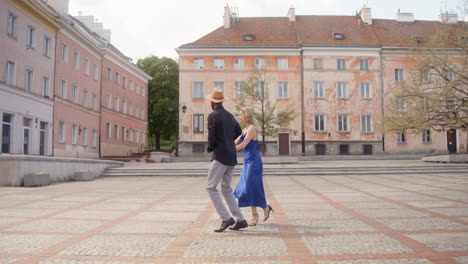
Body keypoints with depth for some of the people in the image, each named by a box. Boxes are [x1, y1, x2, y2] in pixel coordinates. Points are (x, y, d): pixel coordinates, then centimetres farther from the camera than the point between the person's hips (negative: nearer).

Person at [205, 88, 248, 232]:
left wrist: (210, 148, 5)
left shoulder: (213, 116, -9)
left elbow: (211, 137, -14)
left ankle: (226, 218, -8)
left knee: (211, 187, -2)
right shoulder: (230, 115, 14)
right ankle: (240, 220, 12)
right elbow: (238, 131, 27)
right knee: (226, 188, 15)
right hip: (232, 156, 8)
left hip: (221, 156, -8)